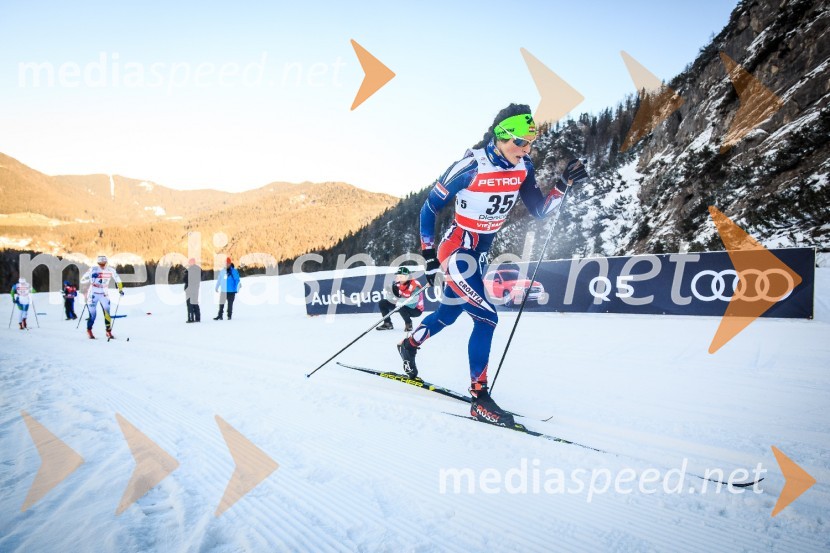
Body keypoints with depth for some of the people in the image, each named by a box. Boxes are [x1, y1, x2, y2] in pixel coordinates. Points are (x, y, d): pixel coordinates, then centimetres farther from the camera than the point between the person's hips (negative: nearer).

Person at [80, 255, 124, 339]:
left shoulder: (111, 270, -4)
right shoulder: (93, 270, -12)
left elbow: (117, 279, 12)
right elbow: (82, 280, -10)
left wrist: (120, 289, 6)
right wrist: (91, 277, -26)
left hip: (104, 295, 2)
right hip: (93, 295, -2)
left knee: (107, 313, -5)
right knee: (93, 314, -4)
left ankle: (109, 331, 6)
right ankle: (89, 330, 20)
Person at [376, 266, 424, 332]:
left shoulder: (415, 284, -26)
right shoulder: (397, 284, -6)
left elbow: (414, 300, -38)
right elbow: (390, 297, -7)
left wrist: (401, 301, -45)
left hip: (416, 309, -7)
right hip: (403, 305, 7)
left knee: (401, 307, -37)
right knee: (382, 303, 1)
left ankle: (408, 324, -10)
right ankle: (388, 323, 13)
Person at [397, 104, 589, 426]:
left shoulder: (523, 168, -2)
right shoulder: (471, 166, -20)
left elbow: (539, 212, 2)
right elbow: (429, 208, -13)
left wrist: (563, 186, -13)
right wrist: (428, 255, -13)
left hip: (482, 251, 7)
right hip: (457, 249, -7)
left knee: (448, 314, 20)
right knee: (486, 318, -13)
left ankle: (409, 345, 47)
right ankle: (479, 398, 1)